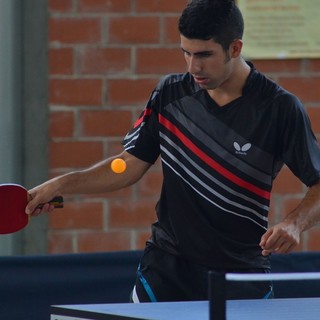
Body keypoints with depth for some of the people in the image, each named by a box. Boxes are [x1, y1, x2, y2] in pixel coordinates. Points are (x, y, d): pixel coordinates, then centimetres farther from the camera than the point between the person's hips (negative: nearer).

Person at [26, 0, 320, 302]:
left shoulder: (279, 108, -11)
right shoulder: (171, 92, 1)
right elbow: (131, 164, 8)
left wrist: (294, 223, -26)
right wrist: (61, 185, -2)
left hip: (241, 274, -2)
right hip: (167, 266, 2)